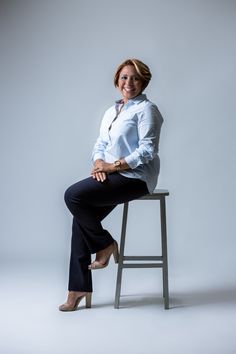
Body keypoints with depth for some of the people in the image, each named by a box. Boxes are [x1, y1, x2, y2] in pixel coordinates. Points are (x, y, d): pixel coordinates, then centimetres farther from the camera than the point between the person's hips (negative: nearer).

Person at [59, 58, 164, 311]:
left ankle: (105, 244, -1)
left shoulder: (146, 109, -5)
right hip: (112, 176, 8)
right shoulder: (111, 112, 20)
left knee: (73, 195, -22)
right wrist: (99, 163, -6)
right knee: (80, 219, -9)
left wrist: (115, 165, -17)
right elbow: (100, 144, 16)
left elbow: (147, 150, -14)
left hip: (135, 177, -7)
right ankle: (79, 289, -1)